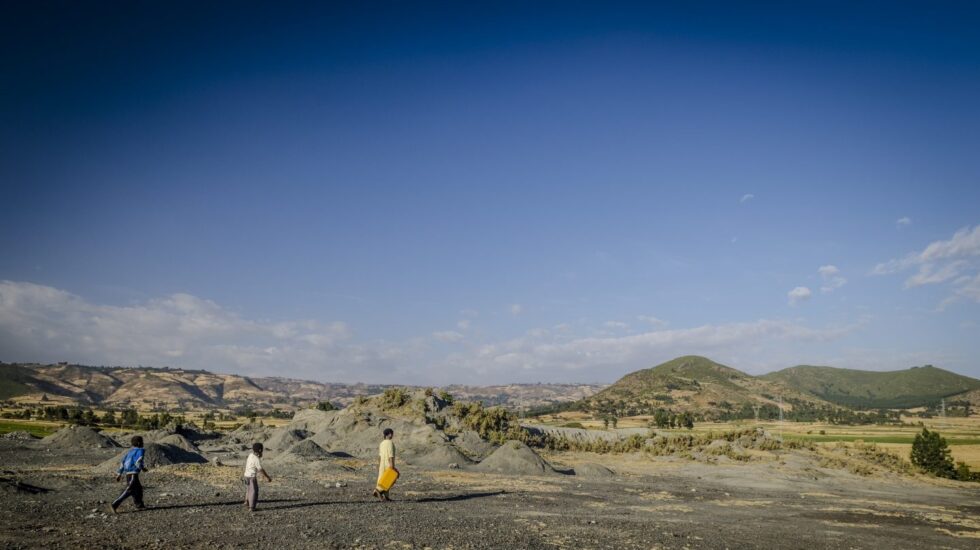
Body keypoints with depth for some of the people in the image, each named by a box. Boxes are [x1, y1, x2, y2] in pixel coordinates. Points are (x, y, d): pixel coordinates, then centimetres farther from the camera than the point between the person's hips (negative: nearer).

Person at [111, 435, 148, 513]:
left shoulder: (130, 451, 17)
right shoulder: (140, 450, -7)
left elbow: (123, 462, 16)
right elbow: (138, 462, -19)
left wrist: (119, 474, 19)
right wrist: (143, 468, -1)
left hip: (128, 473, 9)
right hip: (133, 473, -9)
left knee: (138, 488, 19)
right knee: (129, 490, -11)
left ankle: (139, 505, 24)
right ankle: (115, 504, -19)